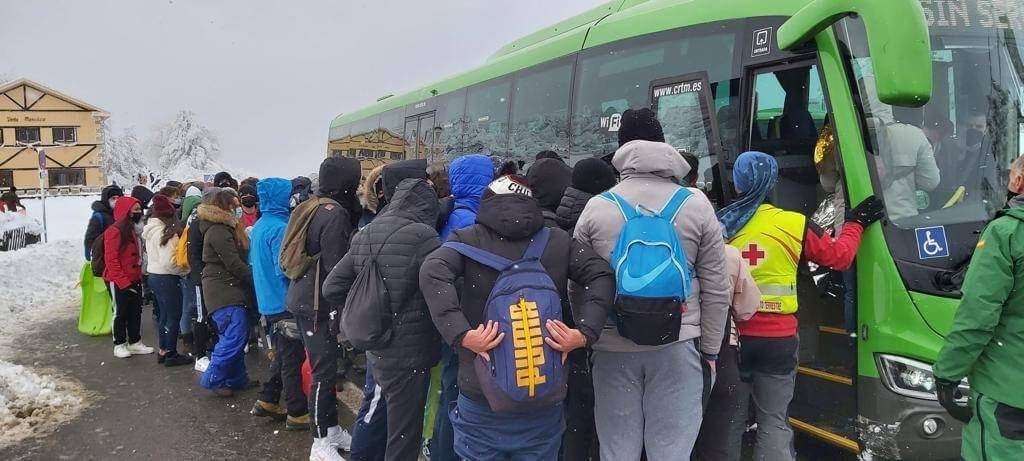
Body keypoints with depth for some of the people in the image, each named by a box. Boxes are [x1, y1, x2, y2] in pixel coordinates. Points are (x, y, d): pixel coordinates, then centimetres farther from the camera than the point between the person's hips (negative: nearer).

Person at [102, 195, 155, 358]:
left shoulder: (133, 230, 13)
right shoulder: (114, 231, -15)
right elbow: (111, 260, -18)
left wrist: (140, 276, 9)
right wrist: (123, 282, -20)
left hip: (134, 280, 8)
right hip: (119, 282, -8)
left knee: (136, 311, 12)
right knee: (120, 313, 3)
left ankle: (135, 342, 22)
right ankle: (119, 345, 13)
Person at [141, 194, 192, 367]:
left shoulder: (151, 230, 9)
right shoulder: (167, 232, -19)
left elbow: (153, 254, 14)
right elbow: (168, 261, -25)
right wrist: (183, 270, -10)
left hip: (154, 275, 9)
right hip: (167, 278, -9)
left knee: (165, 314, 18)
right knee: (174, 315, 1)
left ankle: (163, 351, 24)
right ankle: (171, 354, 7)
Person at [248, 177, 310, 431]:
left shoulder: (259, 227, 10)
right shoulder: (279, 228, -19)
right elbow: (285, 269, -23)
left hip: (268, 302, 9)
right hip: (285, 303, -9)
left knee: (282, 355, 21)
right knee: (293, 359, -1)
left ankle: (266, 402, 26)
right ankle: (297, 414, 6)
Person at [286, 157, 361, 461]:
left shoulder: (311, 208, 11)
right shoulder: (335, 215, -19)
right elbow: (337, 269, -21)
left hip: (304, 297, 9)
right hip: (319, 304, -9)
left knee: (325, 367, 17)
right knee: (324, 371, -2)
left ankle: (332, 429, 28)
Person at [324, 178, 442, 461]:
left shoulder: (364, 234, 6)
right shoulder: (421, 235, -17)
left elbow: (332, 288, 10)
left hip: (375, 351, 7)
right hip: (408, 356, -7)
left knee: (383, 427, 24)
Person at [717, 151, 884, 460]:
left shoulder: (719, 226, -3)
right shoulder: (794, 225, -5)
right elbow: (839, 256, 3)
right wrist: (856, 223, 18)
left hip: (730, 335, 1)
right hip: (777, 339, -1)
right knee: (774, 422, 8)